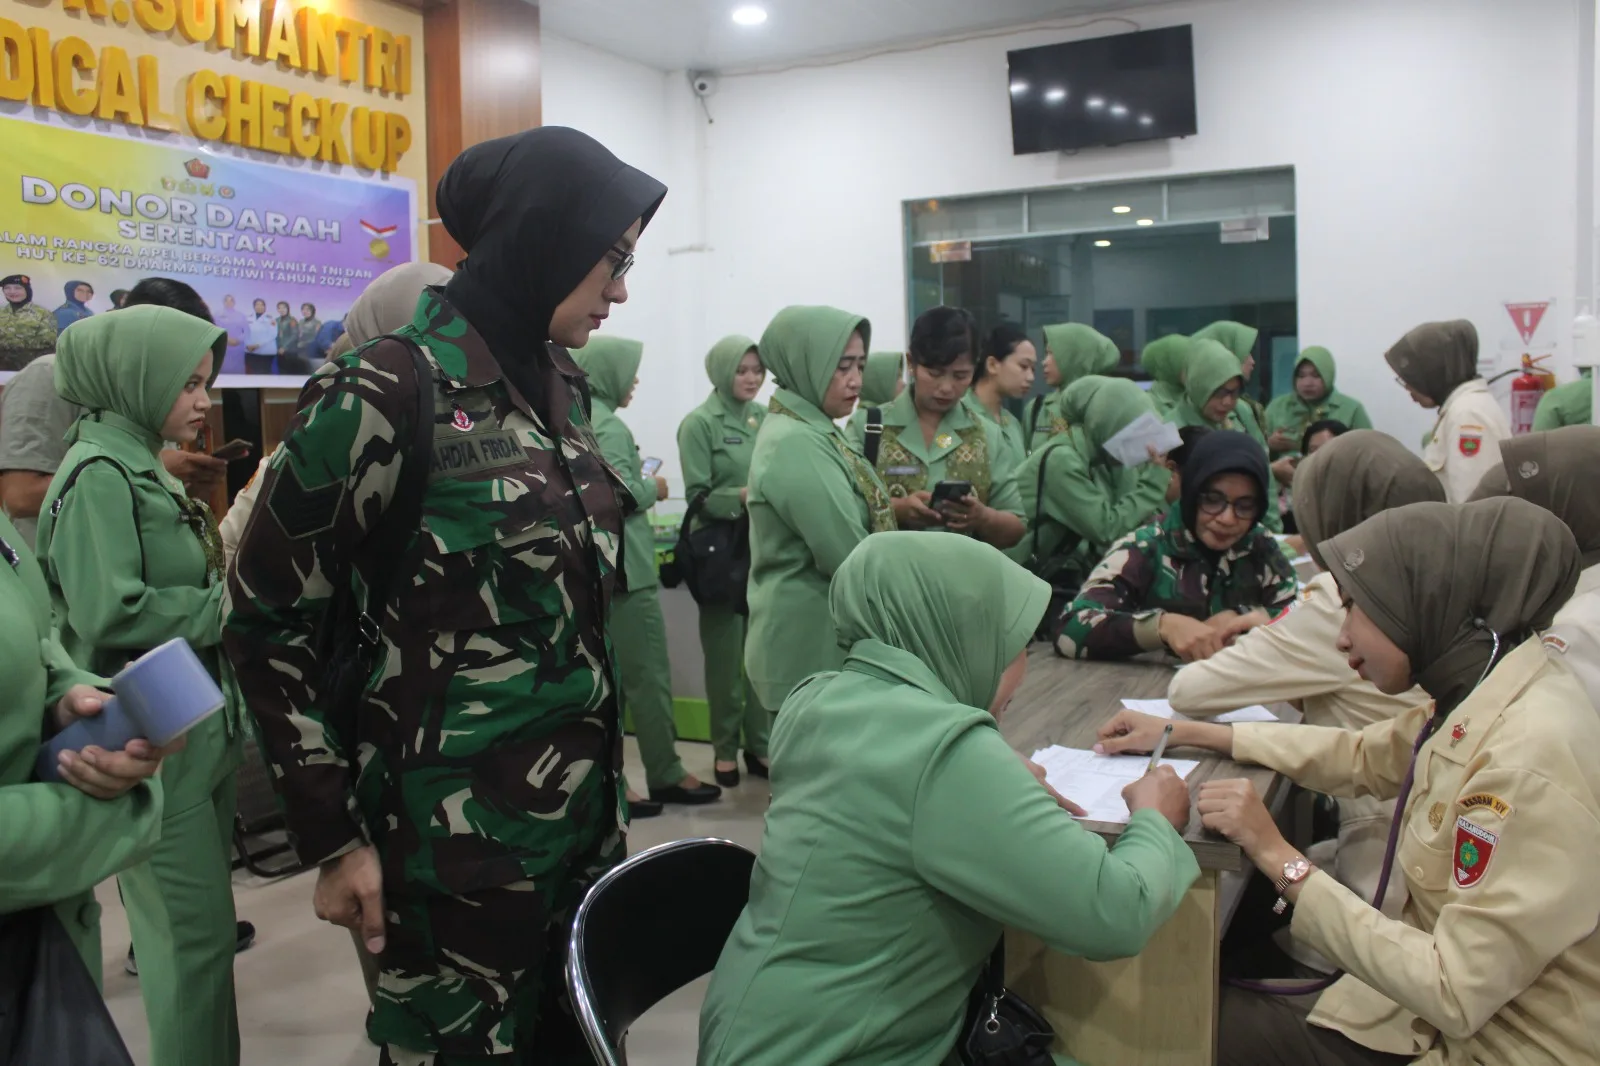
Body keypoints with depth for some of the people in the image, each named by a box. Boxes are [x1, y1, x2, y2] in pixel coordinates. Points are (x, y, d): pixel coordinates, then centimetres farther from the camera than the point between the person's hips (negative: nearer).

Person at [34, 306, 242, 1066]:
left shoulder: (140, 467, 14)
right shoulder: (99, 473, -14)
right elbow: (111, 613, -24)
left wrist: (227, 587, 3)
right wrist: (226, 604, -15)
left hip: (195, 729, 9)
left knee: (199, 925, 18)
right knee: (194, 935, -3)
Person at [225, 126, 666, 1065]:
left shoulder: (561, 381, 6)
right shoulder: (389, 394, -16)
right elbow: (269, 619, -10)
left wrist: (605, 758, 15)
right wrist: (333, 837, -10)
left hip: (586, 800, 7)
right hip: (457, 824, -7)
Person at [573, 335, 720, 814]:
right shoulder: (608, 426, -14)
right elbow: (621, 495, -23)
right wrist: (653, 488, -4)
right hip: (623, 566, -9)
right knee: (649, 675, 0)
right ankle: (666, 776, 9)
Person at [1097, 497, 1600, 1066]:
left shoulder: (1532, 761, -30)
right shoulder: (1475, 701, -3)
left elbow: (1455, 995, -29)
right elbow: (1358, 756, 15)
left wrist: (1278, 857, -23)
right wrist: (1185, 734, 13)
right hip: (1434, 1013, 7)